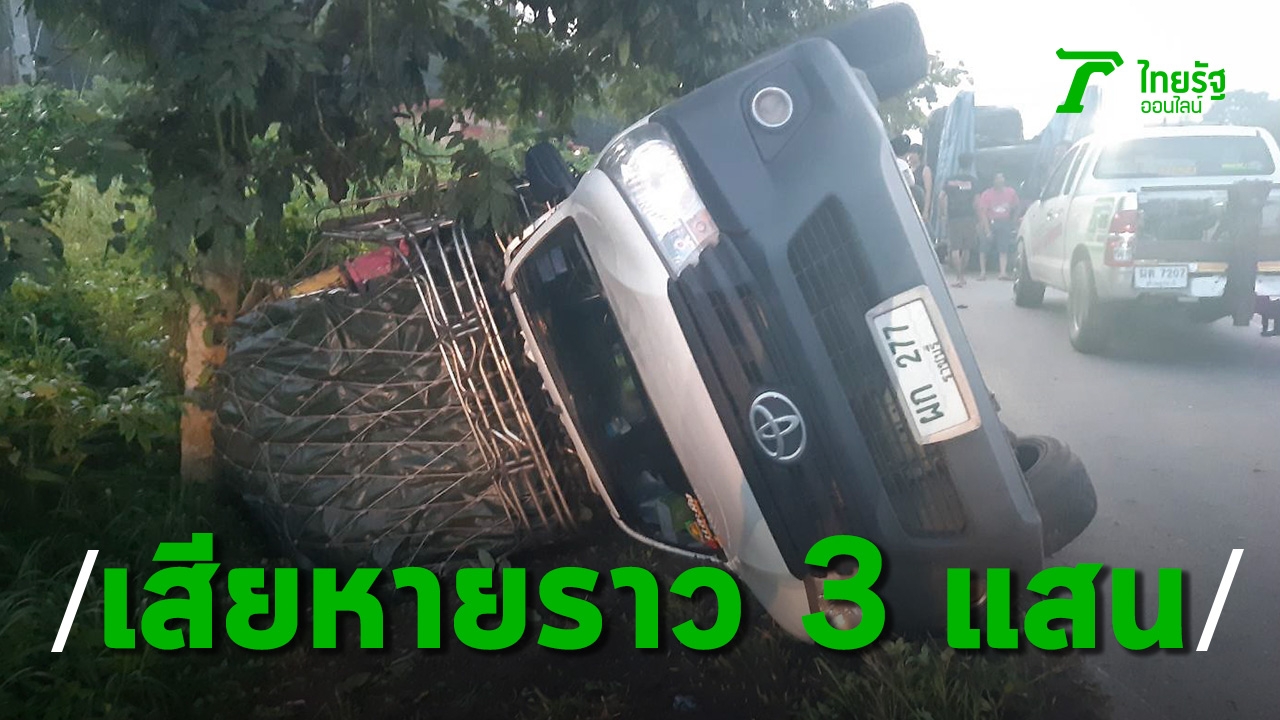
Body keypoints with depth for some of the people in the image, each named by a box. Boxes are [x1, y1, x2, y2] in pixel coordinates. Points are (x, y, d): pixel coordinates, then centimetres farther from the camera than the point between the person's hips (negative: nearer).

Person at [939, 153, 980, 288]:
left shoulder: (949, 180, 8)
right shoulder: (973, 181, 1)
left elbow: (941, 198, 0)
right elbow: (975, 202, -3)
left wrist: (942, 215, 9)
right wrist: (977, 220, 4)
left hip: (953, 217, 1)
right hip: (968, 217, -1)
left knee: (955, 248, -4)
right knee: (966, 248, 12)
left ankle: (959, 277, -14)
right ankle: (962, 276, 17)